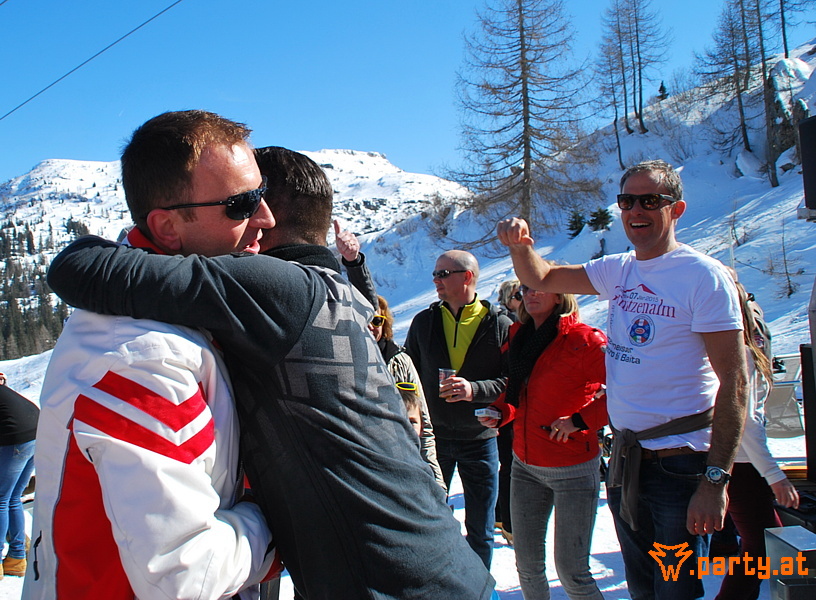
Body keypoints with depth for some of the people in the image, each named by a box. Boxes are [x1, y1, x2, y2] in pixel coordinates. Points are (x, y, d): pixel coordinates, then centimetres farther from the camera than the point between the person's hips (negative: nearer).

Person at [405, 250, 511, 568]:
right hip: (433, 436, 2)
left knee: (480, 531, 10)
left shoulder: (499, 325, -4)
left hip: (480, 438, -2)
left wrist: (474, 389, -25)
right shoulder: (423, 322, 5)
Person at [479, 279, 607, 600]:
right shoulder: (518, 337, 7)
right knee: (527, 565, 13)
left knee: (571, 571, 0)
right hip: (525, 465, 6)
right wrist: (499, 413, 1)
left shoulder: (584, 339, -14)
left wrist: (580, 420, -20)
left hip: (573, 469, -6)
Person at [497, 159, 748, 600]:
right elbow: (541, 279, 15)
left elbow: (734, 382, -17)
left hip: (680, 464, -6)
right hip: (624, 461, 7)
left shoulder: (704, 277, -14)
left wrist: (715, 481, -22)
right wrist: (520, 245, -8)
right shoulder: (619, 271, 7)